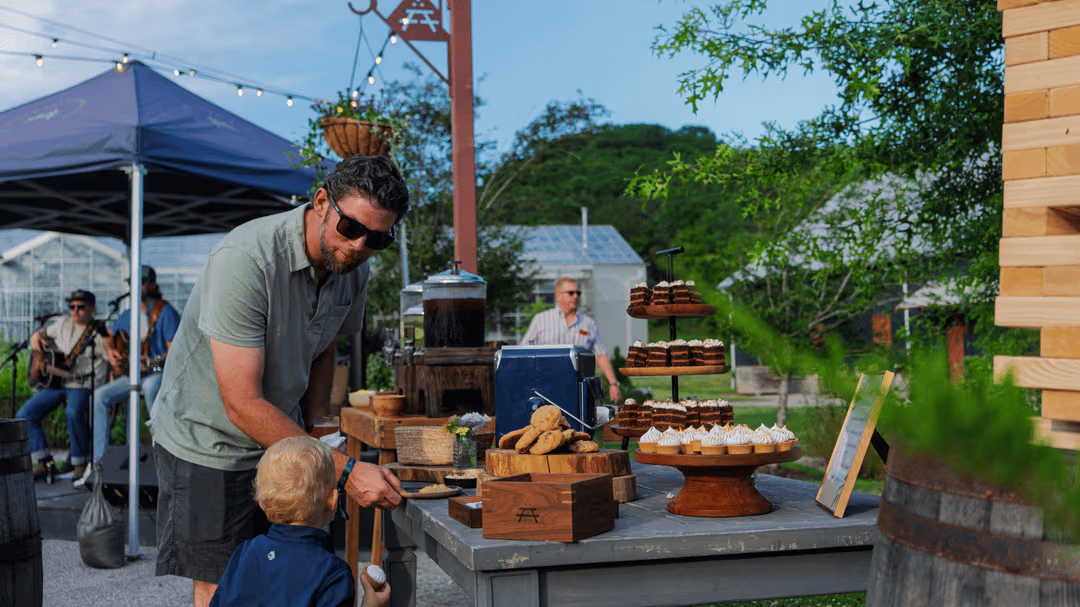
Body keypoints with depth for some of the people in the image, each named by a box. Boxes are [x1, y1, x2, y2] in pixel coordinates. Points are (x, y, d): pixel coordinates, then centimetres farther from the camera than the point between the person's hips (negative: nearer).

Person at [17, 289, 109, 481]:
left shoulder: (100, 333, -4)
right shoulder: (63, 324, 12)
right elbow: (43, 333, 29)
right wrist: (36, 337, 7)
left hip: (83, 386, -6)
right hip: (56, 383, 6)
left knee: (73, 412, -37)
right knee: (25, 414, -10)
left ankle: (79, 463, -18)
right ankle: (44, 462, -2)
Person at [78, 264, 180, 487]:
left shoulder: (165, 312, -6)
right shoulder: (128, 314, 16)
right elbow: (109, 336, 31)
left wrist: (150, 363, -29)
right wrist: (111, 351, 8)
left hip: (159, 373, -7)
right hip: (131, 374, 7)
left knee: (150, 386, -41)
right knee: (100, 396, -16)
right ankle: (98, 462, -16)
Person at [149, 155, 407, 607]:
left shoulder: (352, 269, -6)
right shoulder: (244, 260, -30)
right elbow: (242, 404, -31)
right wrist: (343, 468, -33)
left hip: (283, 439, 6)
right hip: (208, 441, -6)